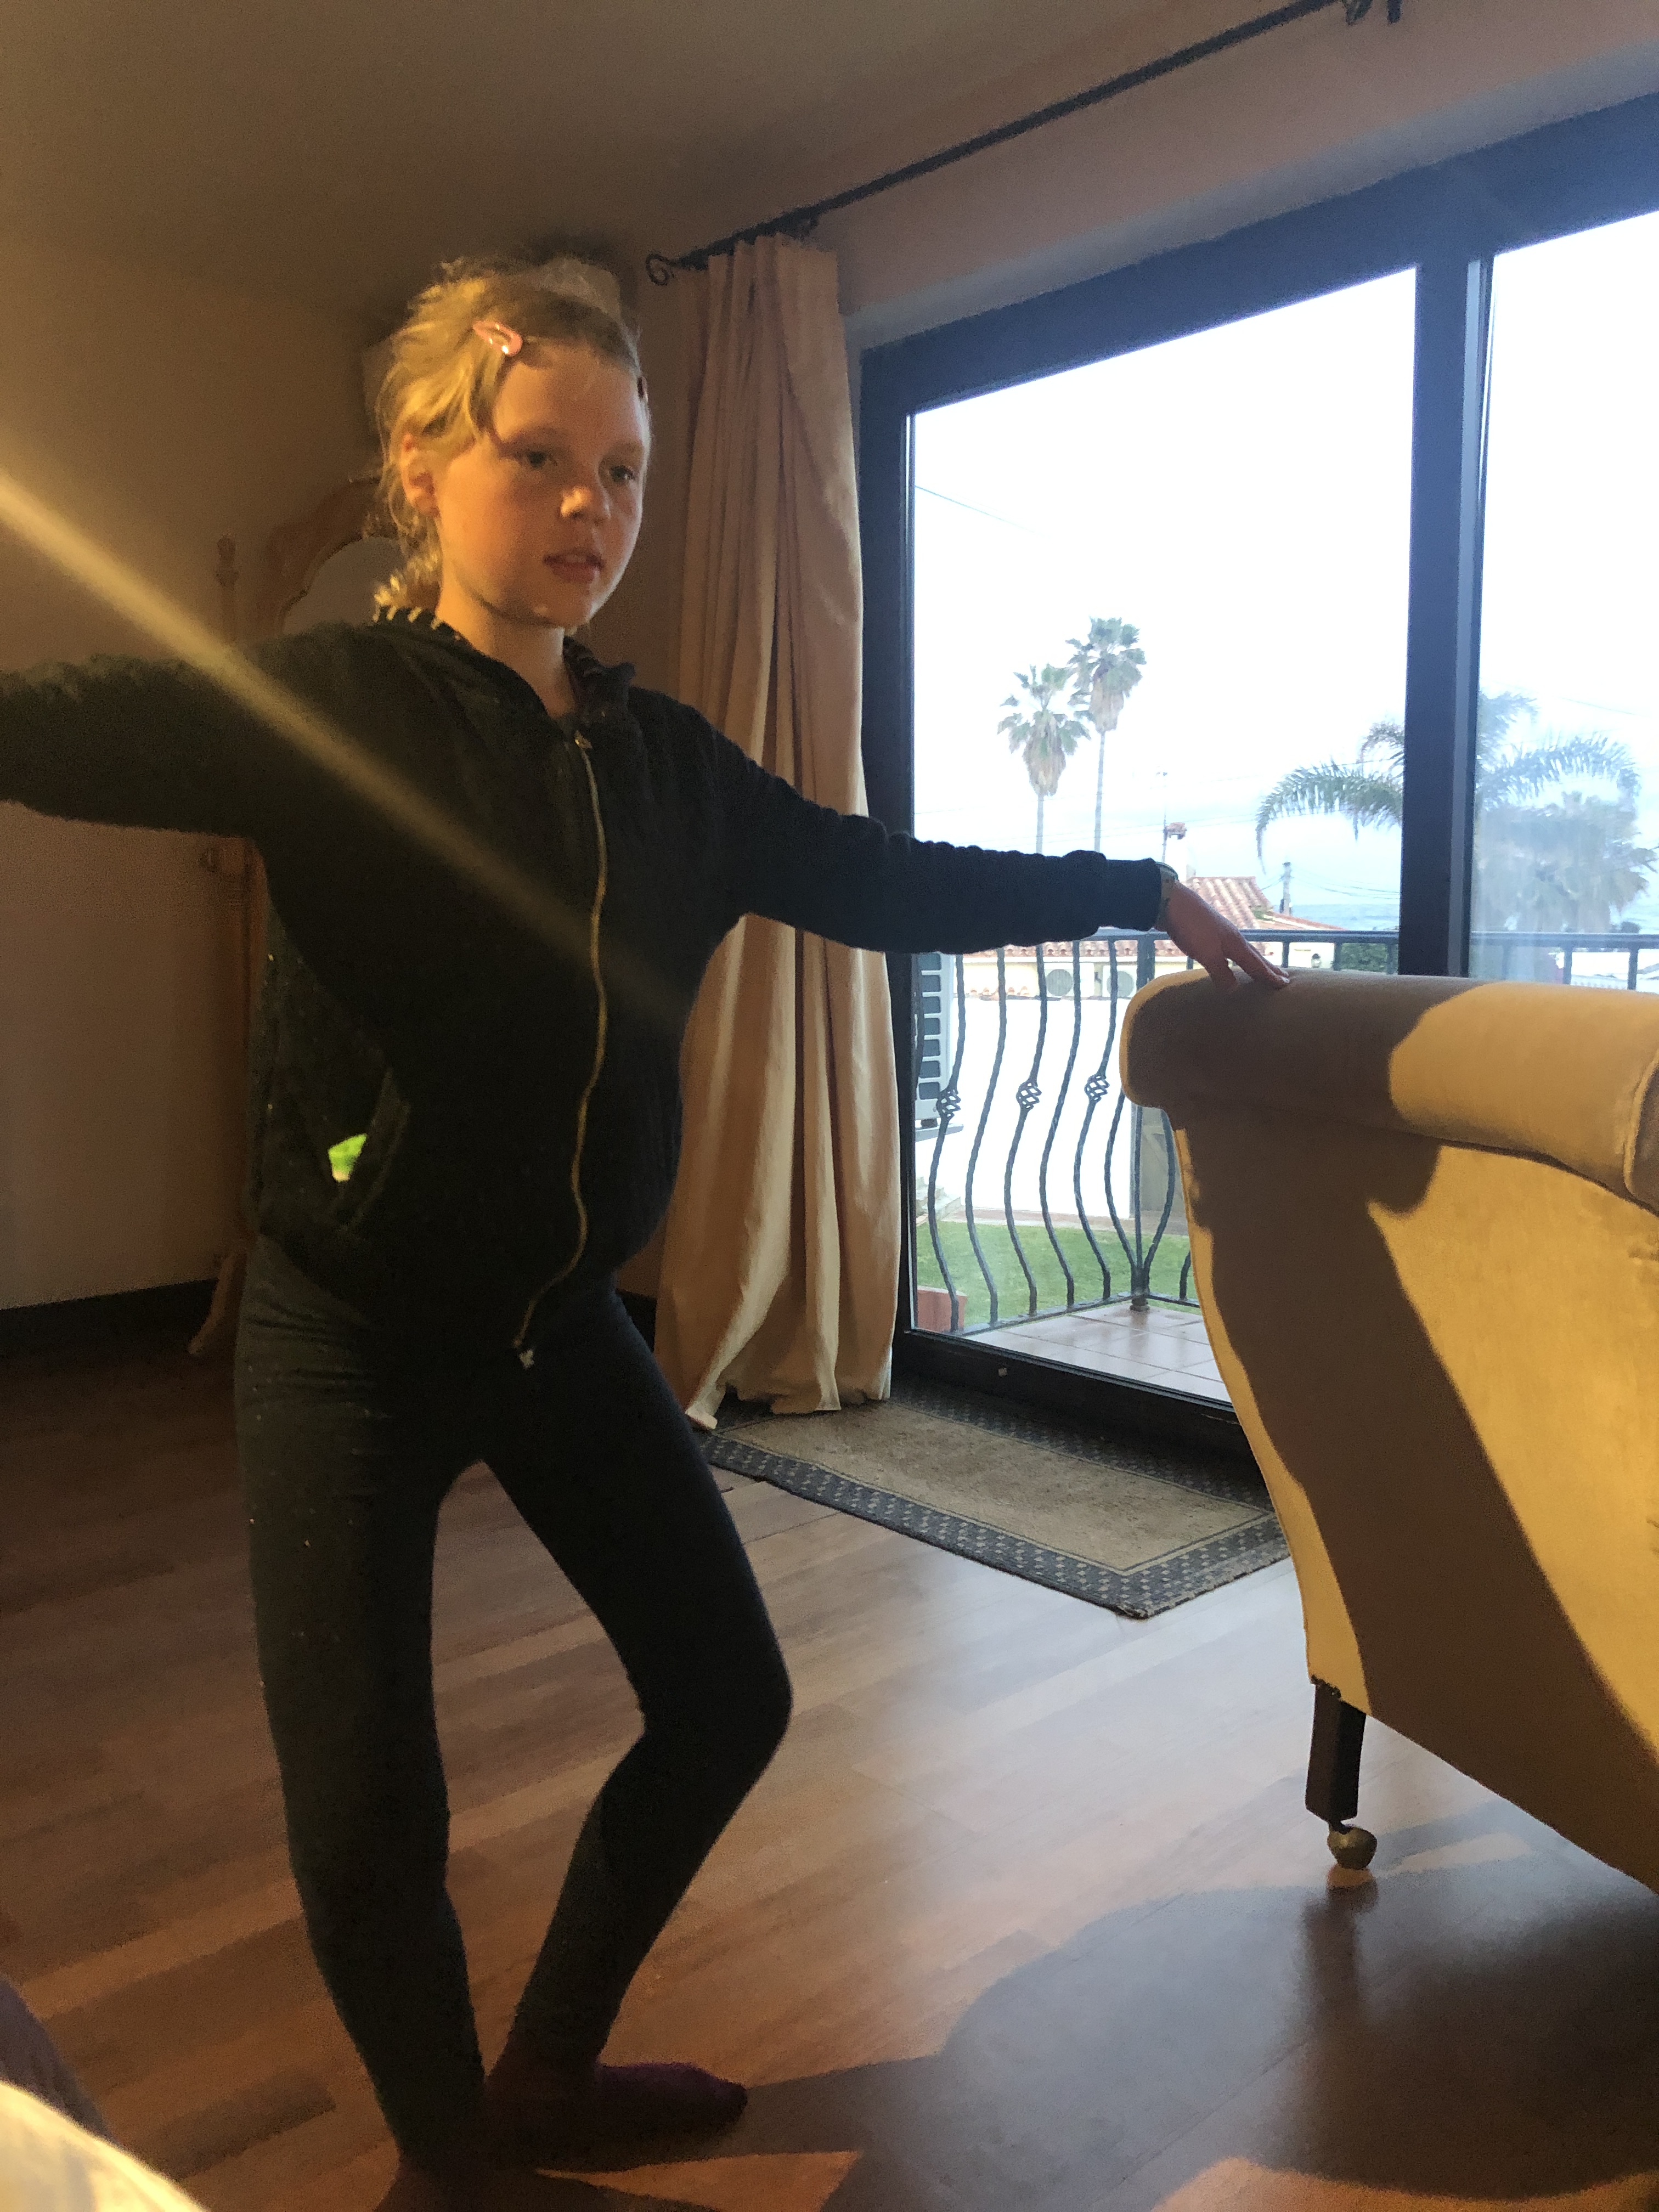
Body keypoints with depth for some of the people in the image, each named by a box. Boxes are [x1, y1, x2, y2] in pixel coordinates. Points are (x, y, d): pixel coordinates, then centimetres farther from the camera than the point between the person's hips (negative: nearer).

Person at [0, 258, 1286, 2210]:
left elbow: (892, 880, 11)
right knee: (365, 1816, -3)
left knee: (726, 1702, 11)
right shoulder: (326, 709, -11)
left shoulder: (665, 764, 4)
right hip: (354, 1337, -5)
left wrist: (1134, 890, 14)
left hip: (563, 1321, 6)